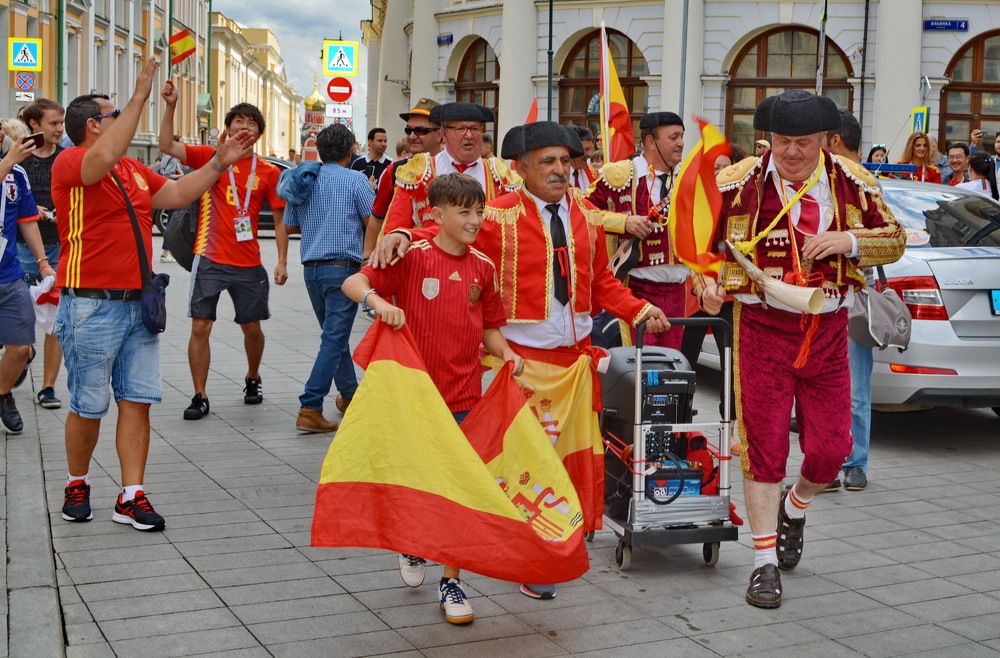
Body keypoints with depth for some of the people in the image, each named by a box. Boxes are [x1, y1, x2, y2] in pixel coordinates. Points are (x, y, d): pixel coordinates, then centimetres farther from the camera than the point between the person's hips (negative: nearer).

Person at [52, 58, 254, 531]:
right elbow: (103, 159, -29)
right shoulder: (69, 164, -8)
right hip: (91, 305, -7)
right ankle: (77, 485, 24)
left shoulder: (134, 169, 16)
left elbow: (177, 194, 22)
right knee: (88, 405, 3)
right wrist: (139, 96, -30)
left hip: (138, 302, 7)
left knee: (137, 401, 3)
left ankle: (131, 497, 7)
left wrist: (219, 162, 14)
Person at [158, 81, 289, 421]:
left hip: (248, 264, 1)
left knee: (252, 328, 13)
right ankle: (200, 396, 7)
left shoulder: (269, 173, 3)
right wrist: (171, 106, -23)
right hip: (209, 260, -1)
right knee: (200, 327, -3)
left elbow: (280, 220, 5)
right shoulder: (210, 157, 1)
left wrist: (282, 261, -2)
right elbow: (167, 145, -11)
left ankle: (253, 379, 39)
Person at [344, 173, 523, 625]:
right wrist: (378, 302, -33)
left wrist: (505, 353, -5)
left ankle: (452, 582, 15)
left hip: (464, 395, 3)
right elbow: (352, 282, -13)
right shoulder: (413, 256, -9)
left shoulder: (483, 267, 4)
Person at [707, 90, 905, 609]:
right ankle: (765, 562, 13)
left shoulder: (852, 183, 2)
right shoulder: (738, 183, -5)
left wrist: (850, 240, -11)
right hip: (763, 327, -2)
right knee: (763, 446, 0)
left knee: (831, 448, 3)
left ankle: (795, 508, 38)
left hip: (828, 329, 2)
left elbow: (895, 240, 8)